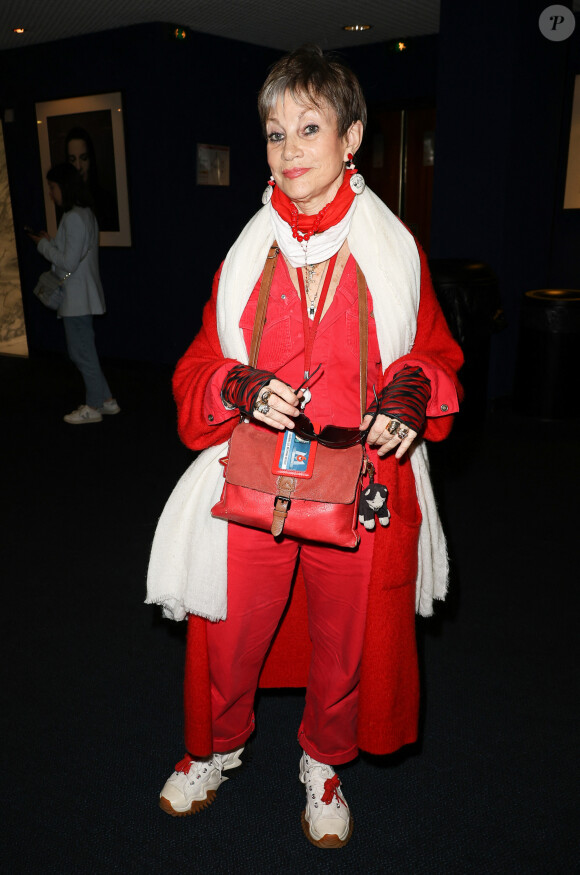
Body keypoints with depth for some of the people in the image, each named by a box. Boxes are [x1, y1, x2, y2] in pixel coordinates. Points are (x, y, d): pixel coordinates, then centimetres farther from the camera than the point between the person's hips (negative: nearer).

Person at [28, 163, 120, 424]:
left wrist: (44, 245, -8)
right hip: (81, 296, 10)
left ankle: (93, 407, 11)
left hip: (77, 298, -10)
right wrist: (51, 242, 8)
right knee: (84, 351, 16)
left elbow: (68, 262, -21)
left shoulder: (73, 218, -18)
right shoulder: (85, 213, 12)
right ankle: (105, 399, 23)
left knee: (81, 353, 0)